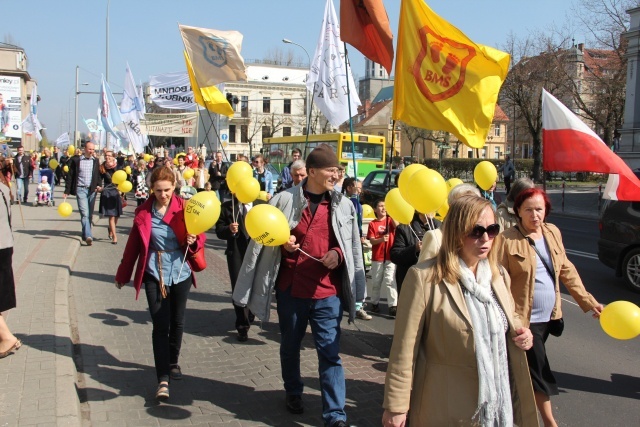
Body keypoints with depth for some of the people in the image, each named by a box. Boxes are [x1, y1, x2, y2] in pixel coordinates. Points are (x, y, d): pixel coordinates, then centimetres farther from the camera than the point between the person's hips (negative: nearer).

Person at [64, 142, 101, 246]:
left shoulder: (95, 161, 10)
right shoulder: (76, 160, -1)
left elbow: (98, 175, 16)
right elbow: (70, 175, 2)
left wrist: (98, 185, -3)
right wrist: (67, 191, -1)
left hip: (92, 190, 4)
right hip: (80, 189, -4)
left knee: (90, 214, 8)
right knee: (84, 213, -13)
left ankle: (85, 235, 22)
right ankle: (88, 236, -21)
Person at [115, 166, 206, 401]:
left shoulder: (184, 208, -4)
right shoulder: (144, 211, -1)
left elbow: (199, 237, 0)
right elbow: (133, 244, 5)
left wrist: (193, 240, -23)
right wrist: (123, 274, 10)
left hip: (180, 272, 1)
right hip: (154, 274, -1)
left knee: (177, 322, 13)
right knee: (160, 325, -5)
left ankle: (173, 362, 36)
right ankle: (163, 379, -2)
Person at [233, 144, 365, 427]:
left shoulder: (343, 205, 2)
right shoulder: (285, 199, -4)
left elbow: (352, 245, 9)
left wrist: (337, 253, -10)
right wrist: (282, 242, -14)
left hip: (327, 292, 0)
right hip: (290, 289, 1)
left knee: (330, 353, -3)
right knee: (290, 346, 19)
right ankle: (293, 392, 43)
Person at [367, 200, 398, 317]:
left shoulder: (390, 220, 5)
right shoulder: (372, 223, 3)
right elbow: (371, 241, -4)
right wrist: (381, 239, -23)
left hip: (390, 256, -1)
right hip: (377, 257, 1)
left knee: (390, 281, -7)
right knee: (376, 281, 9)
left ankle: (393, 306, -7)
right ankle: (375, 303, 23)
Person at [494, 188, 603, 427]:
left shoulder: (552, 232, 4)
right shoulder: (507, 240, -16)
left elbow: (566, 269, 11)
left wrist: (588, 301, 10)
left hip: (548, 315, 6)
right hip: (524, 318, -6)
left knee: (533, 368, 19)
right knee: (539, 371, 1)